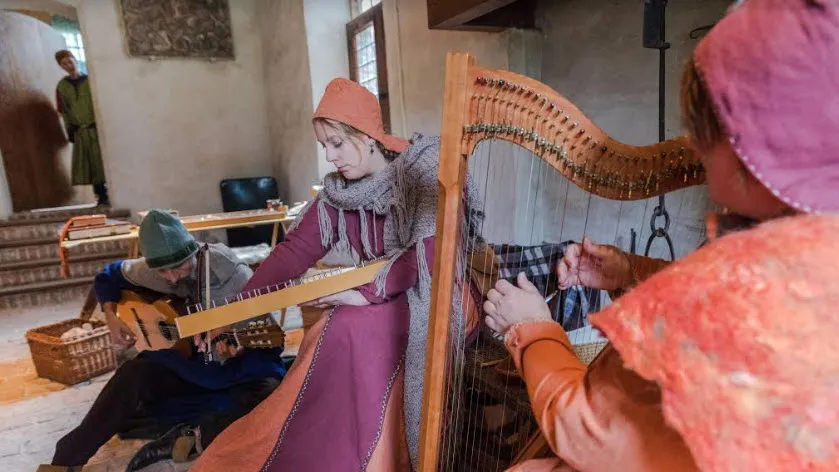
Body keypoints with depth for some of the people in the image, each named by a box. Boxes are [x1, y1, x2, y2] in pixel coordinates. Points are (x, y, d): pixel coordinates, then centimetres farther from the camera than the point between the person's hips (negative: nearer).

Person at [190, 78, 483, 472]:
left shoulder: (423, 168, -14)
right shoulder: (339, 191, 2)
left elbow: (435, 249, -25)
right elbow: (295, 249, 0)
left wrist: (367, 291, -26)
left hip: (435, 299, -5)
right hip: (375, 304, 6)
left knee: (350, 330, -28)